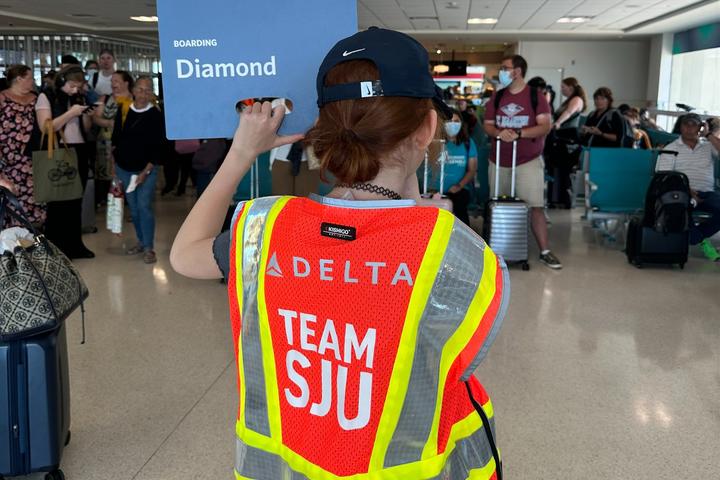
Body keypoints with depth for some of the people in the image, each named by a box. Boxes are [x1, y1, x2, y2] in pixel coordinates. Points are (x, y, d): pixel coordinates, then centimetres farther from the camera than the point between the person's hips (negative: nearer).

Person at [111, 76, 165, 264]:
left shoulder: (156, 115, -8)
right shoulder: (123, 111, 2)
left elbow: (159, 147, -9)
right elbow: (115, 138, 10)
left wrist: (146, 171, -13)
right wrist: (114, 161, 5)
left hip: (146, 170, -4)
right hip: (124, 169, 4)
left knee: (144, 206, -10)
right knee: (133, 207, 10)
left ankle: (149, 247, -2)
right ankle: (141, 242, 24)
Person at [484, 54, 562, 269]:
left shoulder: (536, 97, -4)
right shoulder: (497, 97, 8)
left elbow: (545, 126, -10)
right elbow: (487, 125, 7)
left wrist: (518, 134, -23)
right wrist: (499, 133, -16)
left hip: (528, 160, -4)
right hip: (499, 160, 4)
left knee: (535, 205, -9)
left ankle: (545, 251, -5)